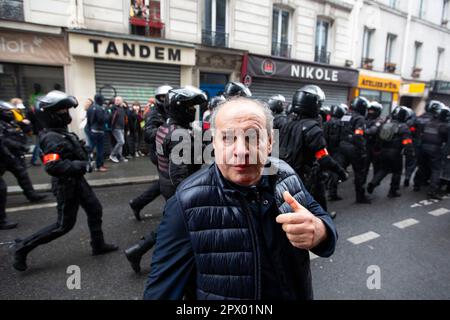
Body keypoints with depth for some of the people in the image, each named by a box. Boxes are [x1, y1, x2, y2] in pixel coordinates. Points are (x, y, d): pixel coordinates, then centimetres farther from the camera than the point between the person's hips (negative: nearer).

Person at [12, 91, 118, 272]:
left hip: (77, 180, 9)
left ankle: (98, 245, 29)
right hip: (66, 185, -9)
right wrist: (82, 165, -29)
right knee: (64, 225, 3)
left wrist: (82, 150, 3)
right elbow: (52, 166, -34)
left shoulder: (61, 132, 6)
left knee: (95, 209, 15)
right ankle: (23, 246, 19)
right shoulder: (52, 138, -24)